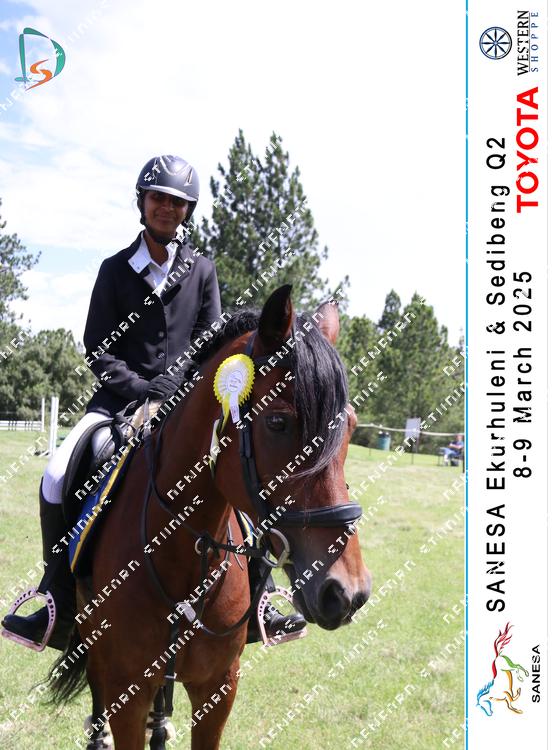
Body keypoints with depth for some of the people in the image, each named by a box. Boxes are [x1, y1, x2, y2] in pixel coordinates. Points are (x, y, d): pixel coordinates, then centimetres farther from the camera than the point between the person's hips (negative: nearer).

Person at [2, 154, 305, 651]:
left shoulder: (202, 270, 10)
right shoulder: (115, 270, 8)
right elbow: (96, 346, 2)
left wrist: (173, 386, -11)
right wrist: (139, 387, -12)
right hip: (121, 397, 0)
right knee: (58, 476, -22)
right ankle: (62, 610, -10)